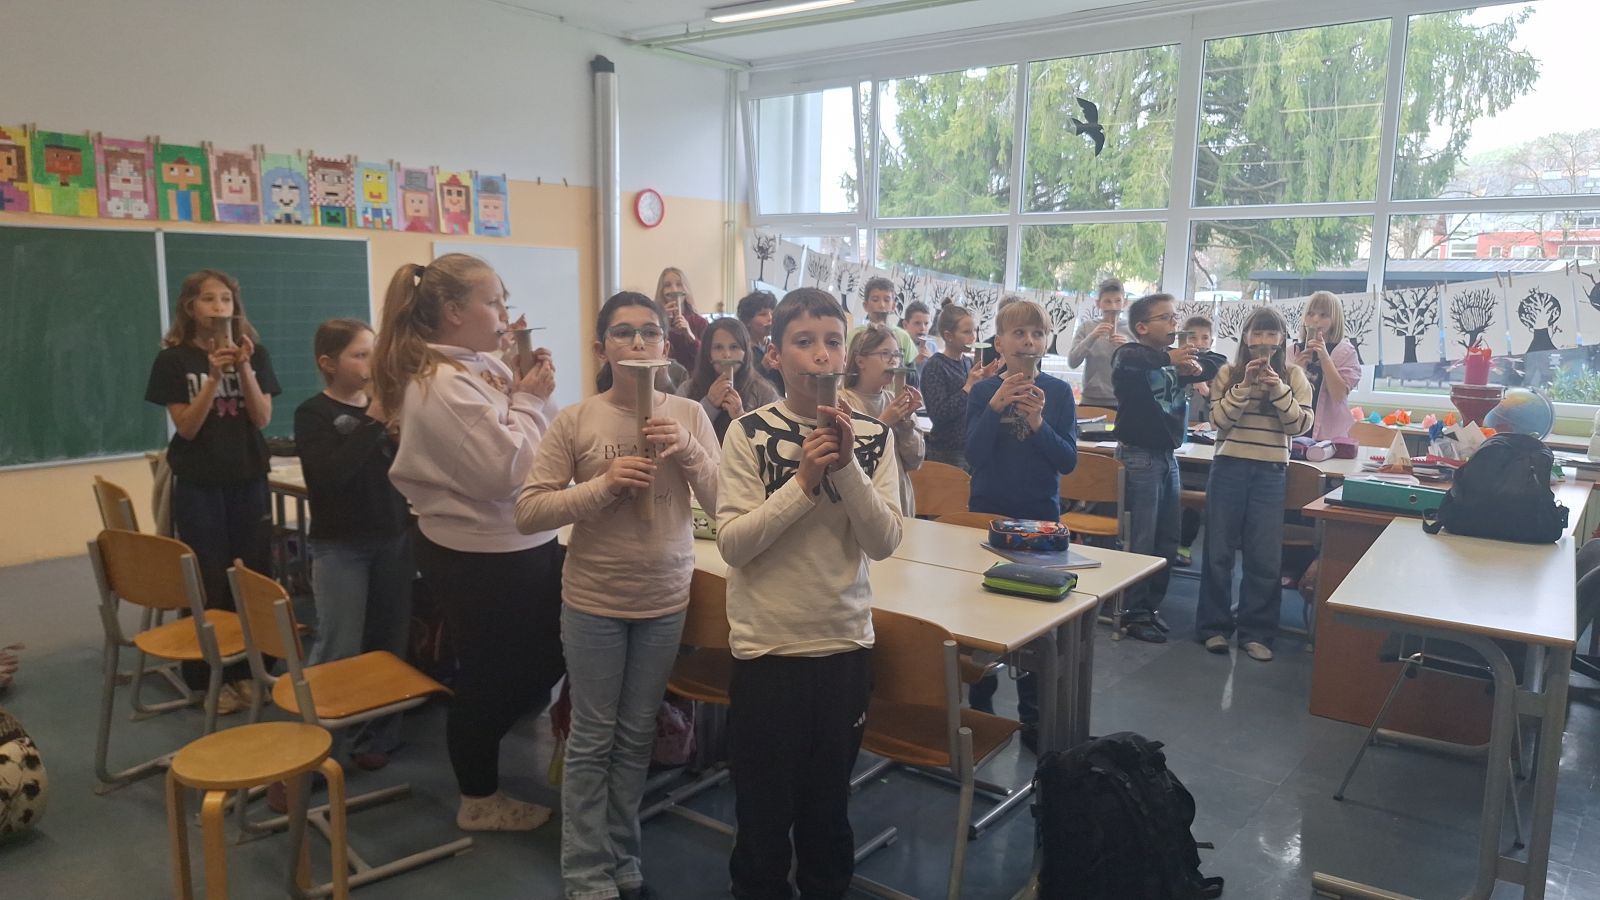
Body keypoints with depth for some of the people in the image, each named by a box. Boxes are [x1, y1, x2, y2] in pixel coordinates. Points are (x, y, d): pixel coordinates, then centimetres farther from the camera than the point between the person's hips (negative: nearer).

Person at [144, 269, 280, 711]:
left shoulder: (255, 353, 4)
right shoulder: (173, 360, -3)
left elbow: (262, 419, -5)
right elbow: (186, 427, -10)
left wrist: (243, 368, -17)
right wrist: (214, 375, -20)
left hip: (249, 480, 3)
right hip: (198, 484, -2)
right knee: (209, 582, 0)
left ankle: (246, 670, 19)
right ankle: (208, 678, 13)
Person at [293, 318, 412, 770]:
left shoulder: (386, 407, 7)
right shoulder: (313, 414, -5)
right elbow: (331, 473, -20)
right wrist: (373, 421, -24)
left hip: (393, 538, 4)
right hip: (340, 546, -4)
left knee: (389, 644, 9)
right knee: (339, 651, -2)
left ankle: (377, 735, 23)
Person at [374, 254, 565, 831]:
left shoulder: (479, 366, 6)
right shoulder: (445, 384, -23)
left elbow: (513, 450, 11)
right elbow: (507, 470, -26)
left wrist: (531, 395, -4)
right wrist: (529, 400, -16)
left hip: (511, 545, 9)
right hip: (481, 558, -9)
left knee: (536, 655, 21)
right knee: (489, 675, 8)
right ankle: (480, 801, 29)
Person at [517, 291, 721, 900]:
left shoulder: (689, 415, -4)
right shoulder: (575, 421, -10)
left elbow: (724, 504, -6)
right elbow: (528, 512, -12)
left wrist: (689, 451, -22)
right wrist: (603, 486, -24)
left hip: (665, 599, 2)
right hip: (593, 600, -2)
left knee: (637, 736, 17)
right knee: (592, 739, 10)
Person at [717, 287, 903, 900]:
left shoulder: (872, 436, -4)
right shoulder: (748, 433, -11)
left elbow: (885, 543, -10)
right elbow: (731, 542, -16)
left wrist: (848, 466, -21)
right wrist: (804, 480, -23)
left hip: (845, 641, 2)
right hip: (767, 643, -2)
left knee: (829, 798, 20)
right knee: (763, 803, 13)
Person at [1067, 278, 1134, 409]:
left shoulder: (1131, 329, 3)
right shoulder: (1087, 326, 3)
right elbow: (1072, 362, -5)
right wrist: (1092, 337, -16)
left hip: (1121, 403, 0)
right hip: (1091, 401, 0)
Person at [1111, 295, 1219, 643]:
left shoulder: (1176, 358, 12)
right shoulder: (1130, 353, -9)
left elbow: (1216, 368, 11)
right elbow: (1126, 360, -32)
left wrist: (1195, 367, -9)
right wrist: (1168, 358, -42)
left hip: (1168, 456, 8)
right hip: (1140, 457, -7)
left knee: (1167, 540, 13)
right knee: (1142, 542, -4)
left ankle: (1151, 605, 25)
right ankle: (1134, 613, 7)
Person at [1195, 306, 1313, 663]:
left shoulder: (1293, 375, 4)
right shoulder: (1229, 373, 2)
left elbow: (1301, 425, -4)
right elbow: (1219, 420, -8)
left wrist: (1277, 389, -16)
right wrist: (1245, 385, -17)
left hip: (1271, 472, 1)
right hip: (1229, 468, 0)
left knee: (1265, 556, 3)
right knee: (1219, 550, 5)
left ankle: (1255, 632, 14)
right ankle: (1214, 626, 17)